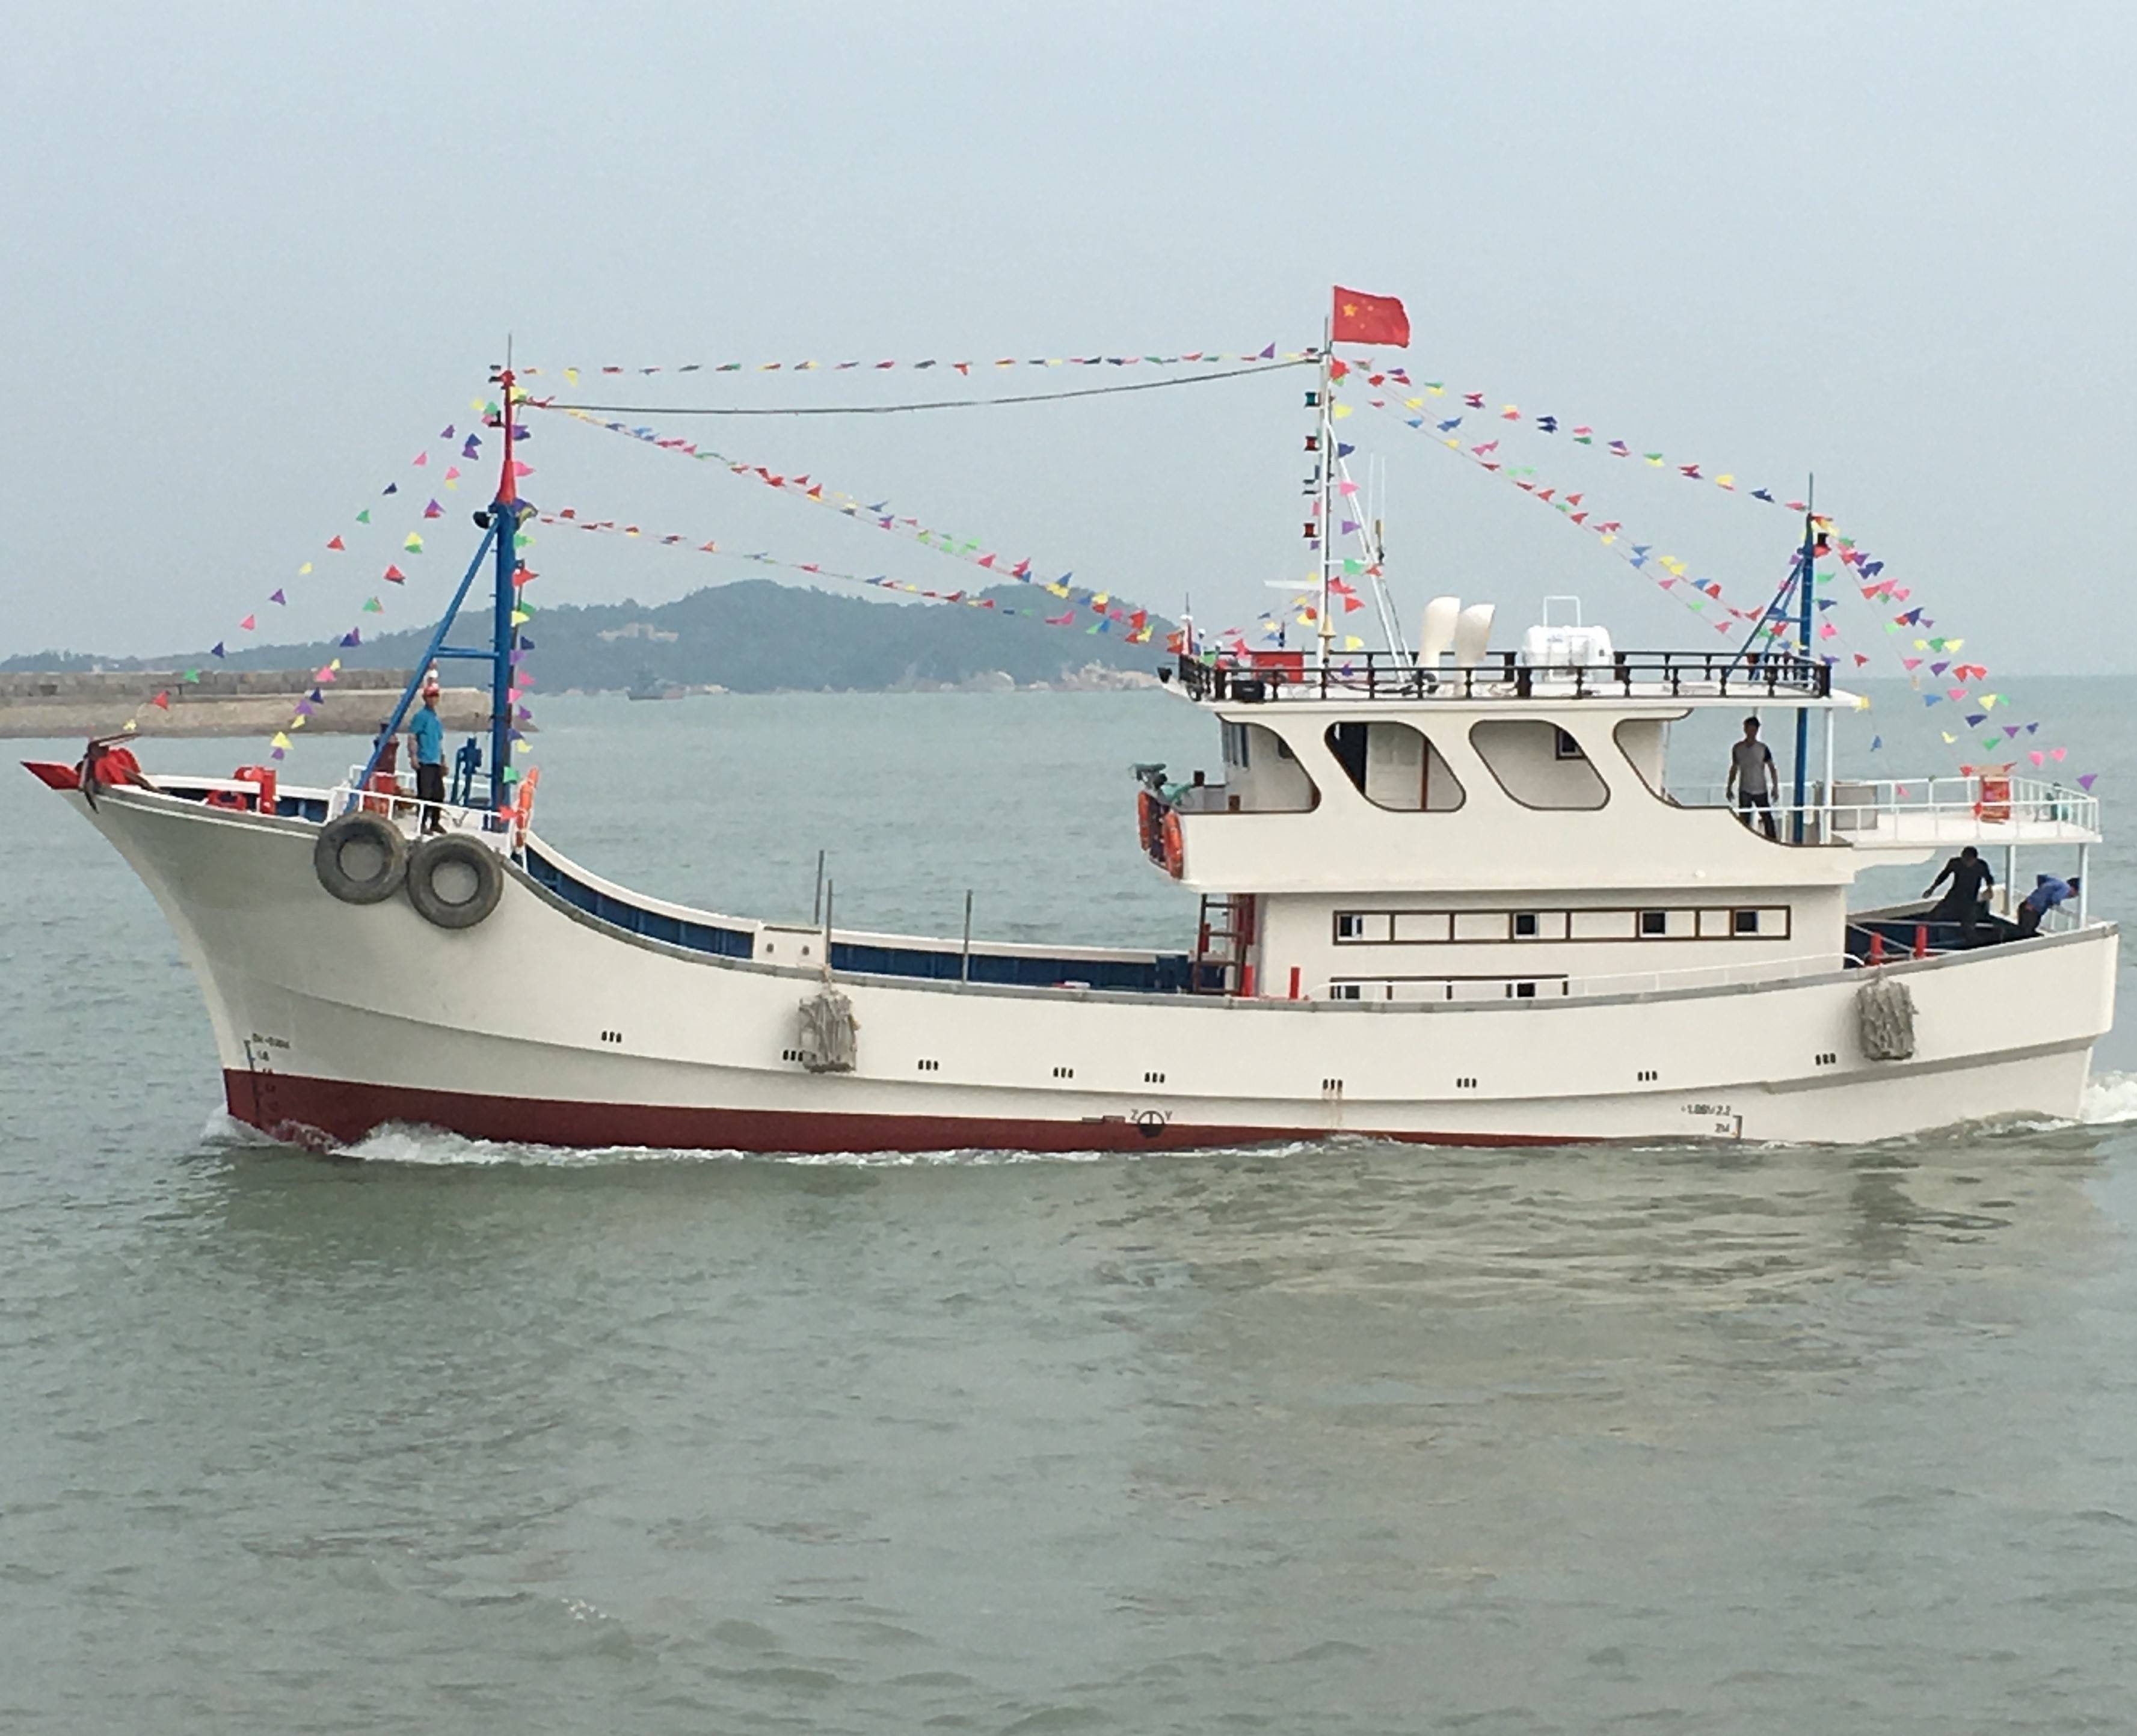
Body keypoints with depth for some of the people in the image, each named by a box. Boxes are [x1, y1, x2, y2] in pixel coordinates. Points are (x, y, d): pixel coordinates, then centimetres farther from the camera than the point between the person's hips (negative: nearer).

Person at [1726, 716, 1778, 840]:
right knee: (1744, 820, 1)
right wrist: (1729, 788, 11)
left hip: (1761, 790, -1)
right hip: (1744, 791, 1)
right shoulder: (1737, 749, 1)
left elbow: (1771, 768, -1)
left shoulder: (1763, 749, -4)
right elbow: (1734, 769, 12)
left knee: (1767, 818, -1)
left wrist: (1775, 787, -8)